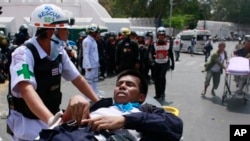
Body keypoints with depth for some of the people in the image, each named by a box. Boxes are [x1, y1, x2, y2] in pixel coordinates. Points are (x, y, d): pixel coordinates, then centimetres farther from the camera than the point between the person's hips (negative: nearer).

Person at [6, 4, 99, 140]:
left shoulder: (59, 51, -4)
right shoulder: (23, 54, -23)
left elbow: (78, 79, 2)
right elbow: (27, 90, -38)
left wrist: (98, 102, -5)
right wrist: (51, 120, -52)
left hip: (51, 118, 6)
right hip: (27, 122, -5)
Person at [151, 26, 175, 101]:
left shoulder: (168, 43, 1)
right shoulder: (155, 44, 2)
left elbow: (171, 54, 7)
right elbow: (152, 54, 9)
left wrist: (172, 64, 7)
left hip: (165, 63, -2)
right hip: (157, 64, 2)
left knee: (162, 77, -18)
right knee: (156, 79, 4)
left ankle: (162, 93, -7)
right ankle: (157, 94, 18)